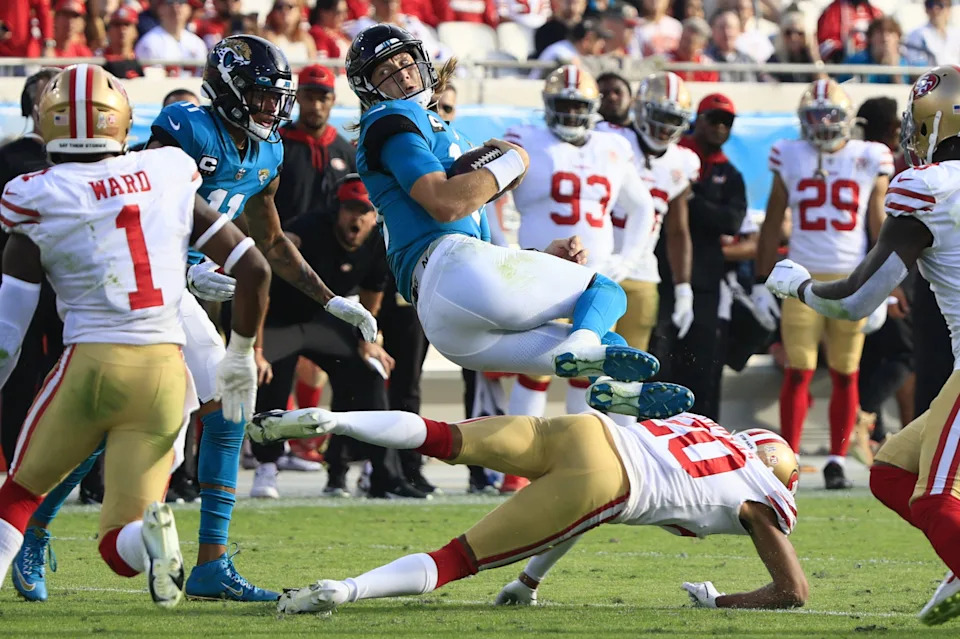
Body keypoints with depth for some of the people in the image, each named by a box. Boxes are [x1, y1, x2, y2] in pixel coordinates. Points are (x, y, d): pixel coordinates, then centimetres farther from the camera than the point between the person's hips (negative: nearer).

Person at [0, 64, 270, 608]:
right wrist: (242, 354, 23)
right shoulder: (170, 182, 9)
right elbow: (254, 268, 10)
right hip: (166, 374, 2)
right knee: (120, 547, 6)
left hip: (91, 363, -2)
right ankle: (149, 526, -28)